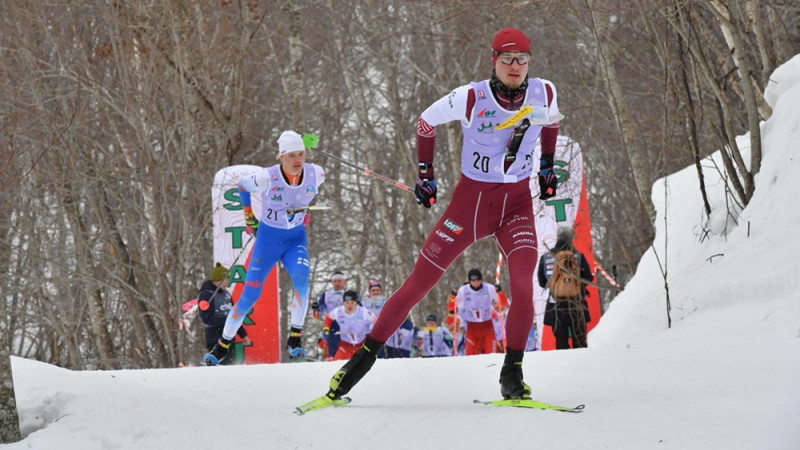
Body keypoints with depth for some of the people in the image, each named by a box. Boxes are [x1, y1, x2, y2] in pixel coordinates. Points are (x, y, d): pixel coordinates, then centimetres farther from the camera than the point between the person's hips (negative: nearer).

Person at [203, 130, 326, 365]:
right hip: (268, 238, -2)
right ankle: (222, 345, 13)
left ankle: (294, 339, -15)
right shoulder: (267, 177, -23)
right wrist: (250, 219, 5)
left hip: (296, 239, 2)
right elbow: (242, 186, -1)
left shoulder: (315, 173, -15)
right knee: (250, 295, -4)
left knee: (301, 278, -28)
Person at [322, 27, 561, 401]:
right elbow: (426, 122, 1)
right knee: (418, 283, 0)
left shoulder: (544, 93, -8)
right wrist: (424, 174, 5)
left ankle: (512, 373, -10)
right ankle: (367, 354, 15)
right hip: (471, 200, -1)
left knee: (522, 283, -23)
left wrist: (547, 168, 17)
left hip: (517, 203, 1)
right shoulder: (471, 98, -17)